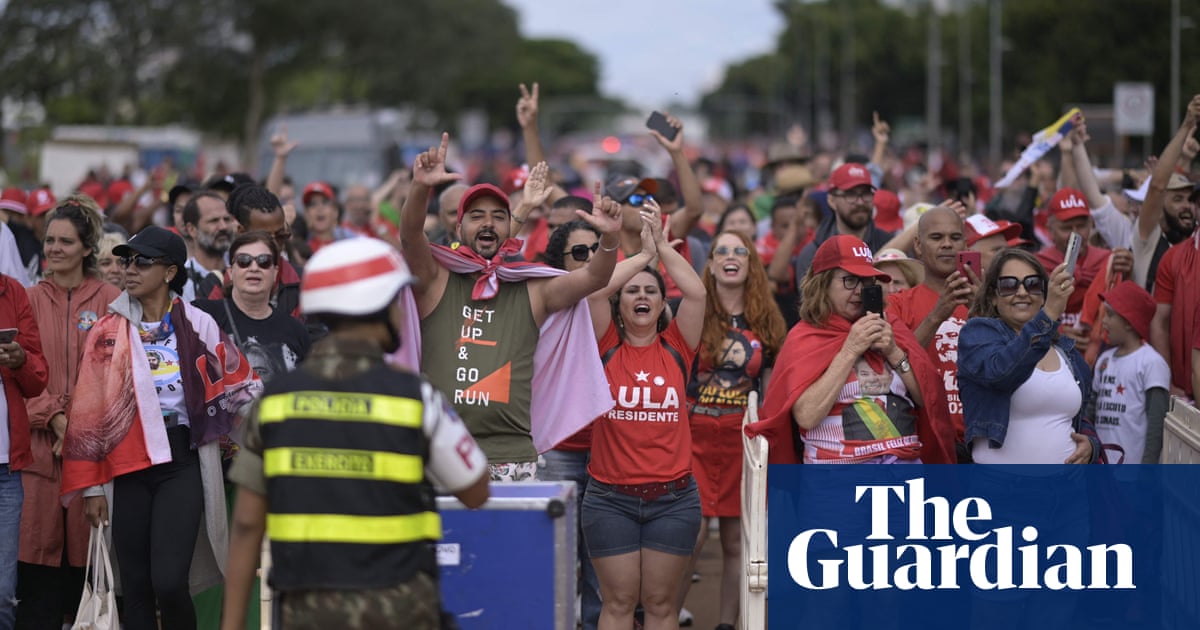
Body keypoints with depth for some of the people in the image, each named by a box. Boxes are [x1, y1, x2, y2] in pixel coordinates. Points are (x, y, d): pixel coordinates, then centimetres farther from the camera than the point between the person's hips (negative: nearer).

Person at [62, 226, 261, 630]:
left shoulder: (198, 326, 0)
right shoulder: (109, 331, 1)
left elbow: (243, 385, 10)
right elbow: (88, 410, 2)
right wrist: (92, 486, -1)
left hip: (182, 464, -1)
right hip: (126, 469, 1)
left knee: (168, 582, -14)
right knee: (136, 588, 4)